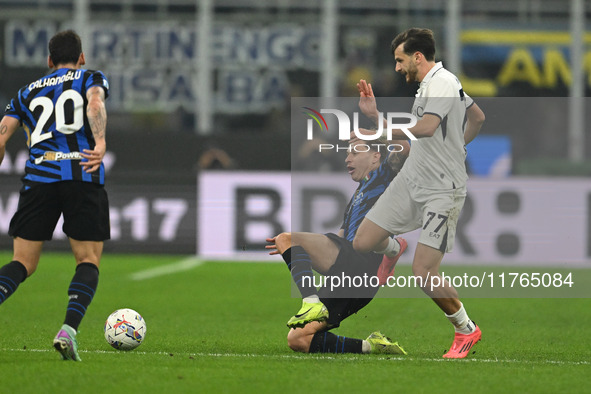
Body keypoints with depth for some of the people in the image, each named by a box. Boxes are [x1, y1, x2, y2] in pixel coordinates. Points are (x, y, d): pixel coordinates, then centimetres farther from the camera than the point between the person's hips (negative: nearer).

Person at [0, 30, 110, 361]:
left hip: (38, 177, 2)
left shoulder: (28, 93, 23)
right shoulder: (92, 79, 15)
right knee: (89, 260, 5)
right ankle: (69, 329, -16)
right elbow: (95, 104, -9)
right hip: (83, 175, -2)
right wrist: (101, 142, -24)